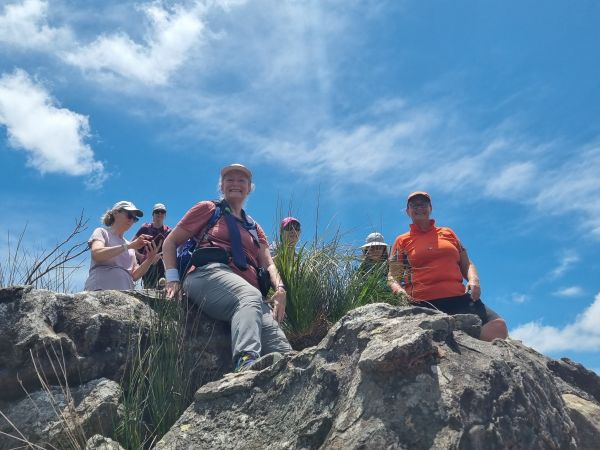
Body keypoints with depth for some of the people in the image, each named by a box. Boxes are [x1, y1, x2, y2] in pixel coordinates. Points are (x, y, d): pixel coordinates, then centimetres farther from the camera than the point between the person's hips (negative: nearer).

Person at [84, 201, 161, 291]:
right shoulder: (102, 232, 10)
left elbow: (134, 276, 13)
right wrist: (129, 245, -17)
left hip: (125, 293, 5)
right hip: (100, 290, -5)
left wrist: (149, 260, -5)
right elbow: (96, 254, -12)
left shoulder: (130, 247, 24)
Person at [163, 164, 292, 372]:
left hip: (247, 289, 4)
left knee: (273, 330, -28)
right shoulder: (208, 209, 22)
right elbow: (170, 242, 17)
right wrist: (173, 278, 0)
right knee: (250, 297, -40)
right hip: (209, 273, -4)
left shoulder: (255, 228, 34)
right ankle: (247, 360, -61)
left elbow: (268, 264, 20)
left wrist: (279, 288, -2)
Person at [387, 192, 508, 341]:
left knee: (497, 325, -21)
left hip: (459, 298, 3)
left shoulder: (448, 233, 24)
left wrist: (473, 280, 1)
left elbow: (466, 264, 24)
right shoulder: (402, 241, 16)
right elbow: (392, 276, 10)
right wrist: (399, 290, -12)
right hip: (423, 303, -3)